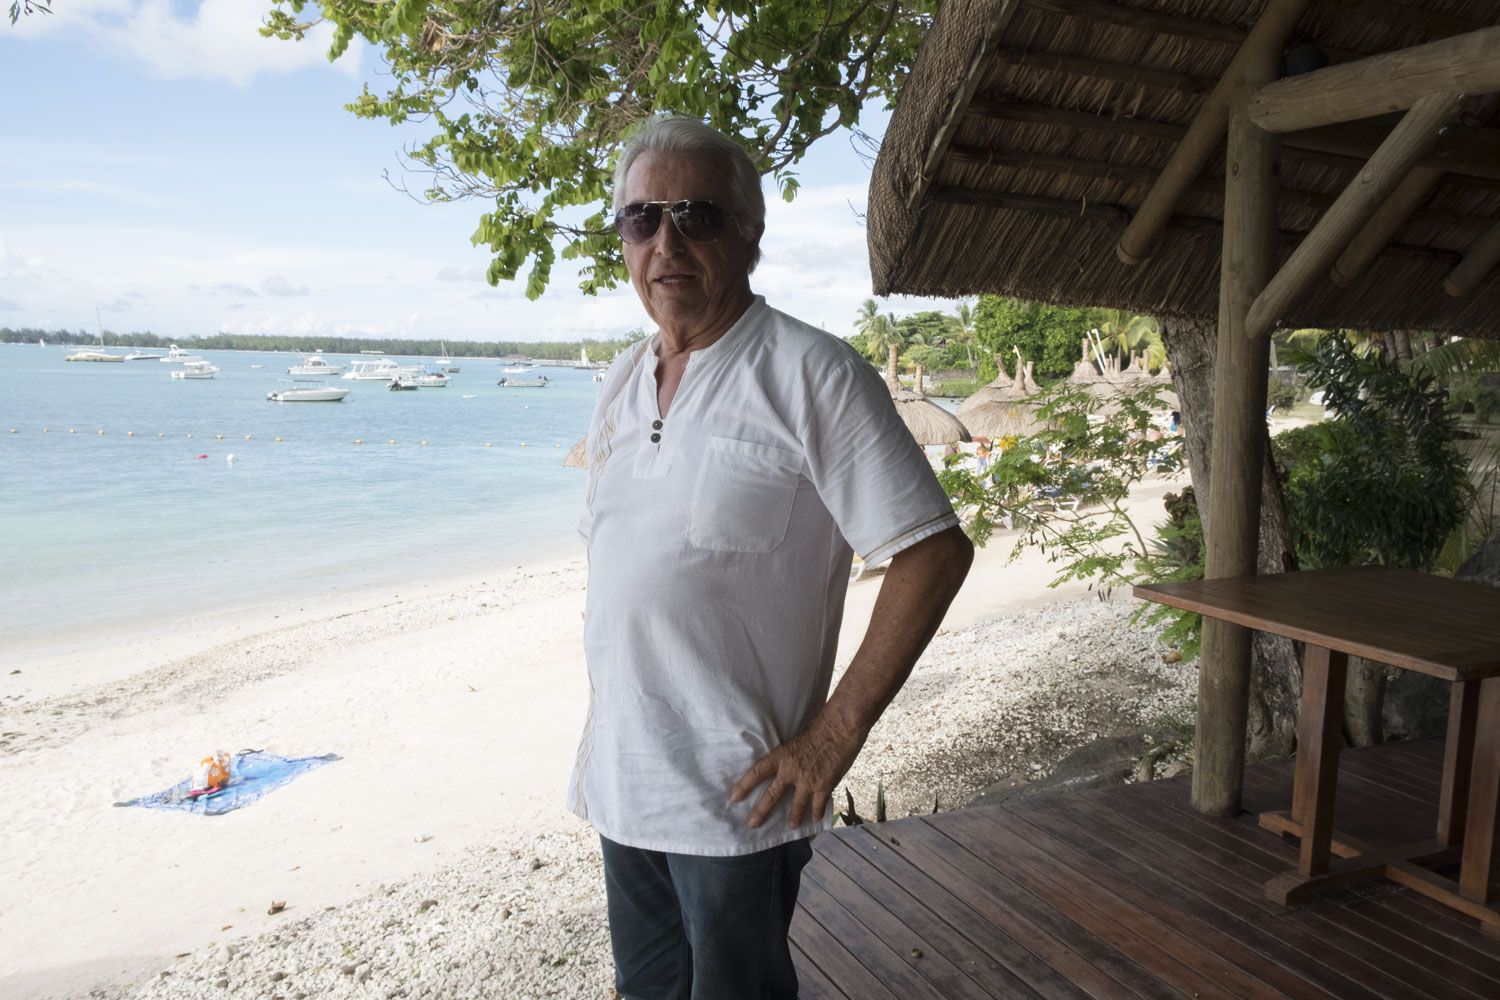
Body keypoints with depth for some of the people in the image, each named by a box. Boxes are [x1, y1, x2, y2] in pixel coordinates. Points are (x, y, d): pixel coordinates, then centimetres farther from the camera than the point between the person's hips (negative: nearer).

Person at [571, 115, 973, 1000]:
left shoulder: (814, 376, -13)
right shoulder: (625, 382, 9)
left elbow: (935, 552, -16)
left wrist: (836, 731, -18)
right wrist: (606, 734, 13)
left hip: (738, 794, -6)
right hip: (620, 779, 7)